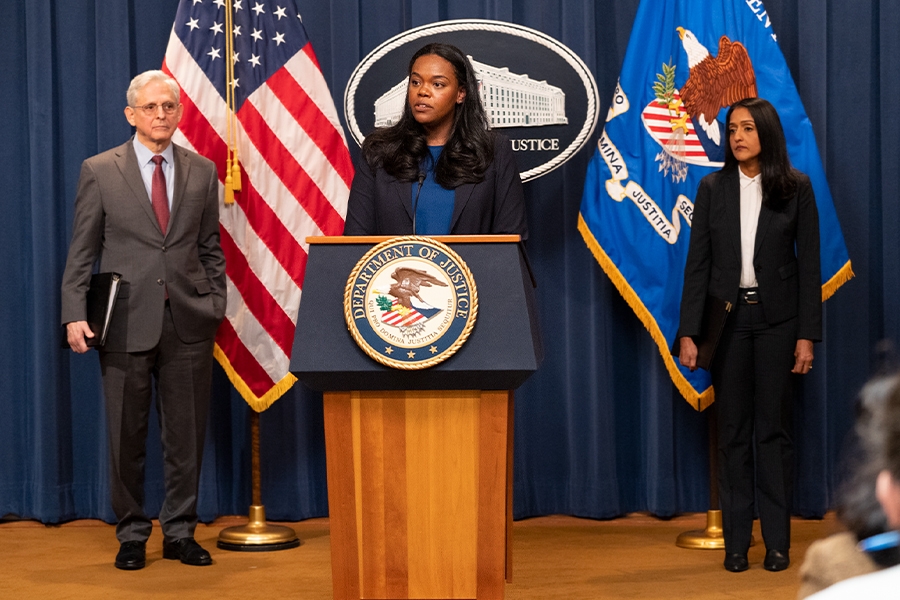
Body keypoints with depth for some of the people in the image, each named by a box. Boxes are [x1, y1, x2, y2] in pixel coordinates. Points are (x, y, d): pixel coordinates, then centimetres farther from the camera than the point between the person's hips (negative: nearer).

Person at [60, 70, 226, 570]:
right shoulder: (100, 171, 3)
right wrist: (75, 314, -8)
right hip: (126, 322, -2)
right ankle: (132, 534, 17)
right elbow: (81, 252, 2)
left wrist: (215, 306, 2)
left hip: (188, 323, 2)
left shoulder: (202, 172, 10)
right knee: (126, 436, 4)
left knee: (187, 435, 6)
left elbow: (210, 249, 12)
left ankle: (180, 532, 18)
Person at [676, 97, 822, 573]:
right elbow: (697, 262, 2)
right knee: (733, 430, 5)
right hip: (728, 315, 2)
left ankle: (777, 541, 8)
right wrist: (688, 332, -4)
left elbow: (809, 263, -1)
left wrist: (807, 334, -6)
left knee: (773, 428, 2)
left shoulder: (796, 188, -1)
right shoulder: (713, 188, 3)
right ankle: (736, 541, 10)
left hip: (777, 318, -1)